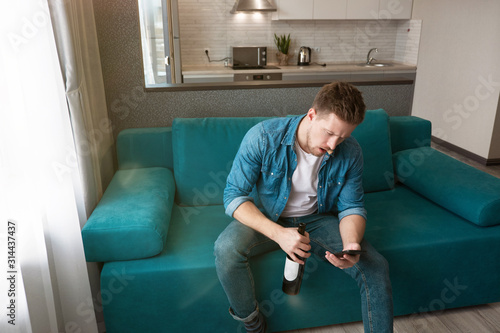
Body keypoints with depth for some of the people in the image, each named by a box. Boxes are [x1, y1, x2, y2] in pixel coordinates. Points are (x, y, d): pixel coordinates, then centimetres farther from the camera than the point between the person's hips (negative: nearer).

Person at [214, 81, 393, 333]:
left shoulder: (350, 153, -15)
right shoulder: (263, 137, -25)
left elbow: (351, 206, -3)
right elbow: (234, 195, -21)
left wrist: (351, 243, -27)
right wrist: (278, 233, -36)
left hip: (317, 219, 2)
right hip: (267, 218, -1)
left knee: (376, 267, -17)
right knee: (226, 249, -31)